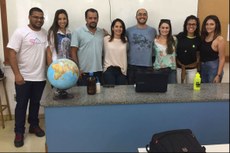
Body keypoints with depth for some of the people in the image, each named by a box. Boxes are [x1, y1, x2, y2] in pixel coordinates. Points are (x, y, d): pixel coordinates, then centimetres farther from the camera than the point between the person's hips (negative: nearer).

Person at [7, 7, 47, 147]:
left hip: (40, 77, 4)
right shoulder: (20, 32, -9)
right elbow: (12, 54, -12)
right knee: (21, 105, 6)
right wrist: (17, 74, -18)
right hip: (24, 77, -4)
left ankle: (34, 125, 34)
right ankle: (19, 132, 19)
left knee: (35, 103, 17)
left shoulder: (45, 33, 5)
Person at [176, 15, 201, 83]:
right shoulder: (179, 36, -6)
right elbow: (174, 51, -2)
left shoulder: (198, 39, -3)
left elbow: (198, 55, 2)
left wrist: (198, 68, -2)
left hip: (192, 69, 1)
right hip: (179, 68, 0)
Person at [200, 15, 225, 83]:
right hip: (202, 67, 5)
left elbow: (222, 59, -13)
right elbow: (200, 54, 6)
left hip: (214, 68, -5)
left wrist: (218, 75, -16)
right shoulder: (203, 37, 4)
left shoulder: (220, 39, -12)